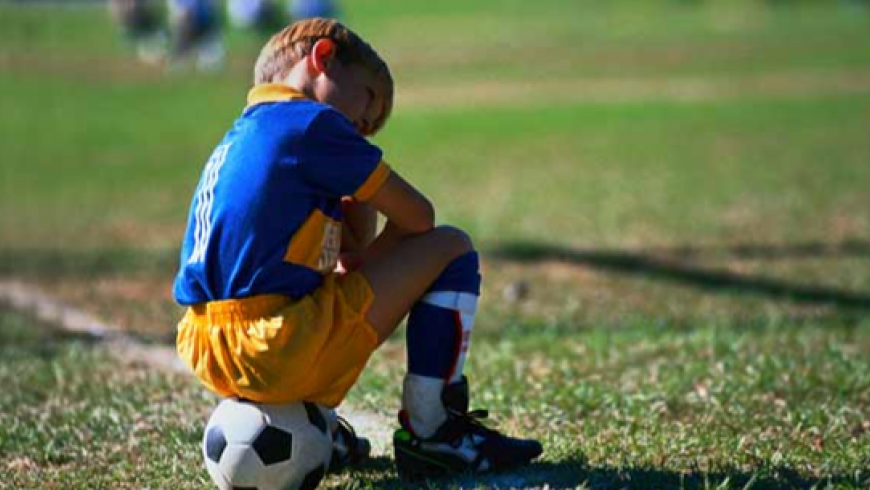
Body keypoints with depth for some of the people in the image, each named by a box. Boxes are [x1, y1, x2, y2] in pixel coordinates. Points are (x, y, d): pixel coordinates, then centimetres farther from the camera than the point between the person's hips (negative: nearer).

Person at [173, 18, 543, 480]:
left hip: (209, 359, 9)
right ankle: (429, 432, 4)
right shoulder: (312, 123, -5)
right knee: (452, 250, 3)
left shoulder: (239, 138, 22)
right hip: (281, 351, -9)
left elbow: (353, 249, 26)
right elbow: (417, 217, 3)